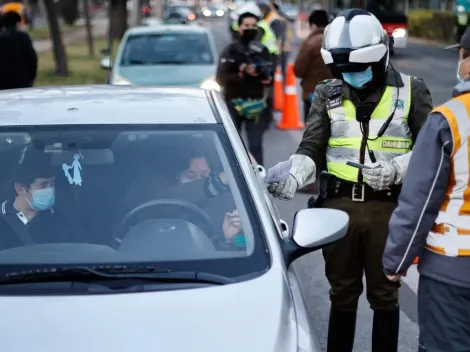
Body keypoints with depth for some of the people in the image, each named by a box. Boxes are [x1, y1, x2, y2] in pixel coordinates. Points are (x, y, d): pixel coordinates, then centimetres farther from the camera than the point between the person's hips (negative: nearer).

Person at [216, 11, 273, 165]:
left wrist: (268, 79, -12)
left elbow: (271, 75, 11)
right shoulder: (230, 51, 1)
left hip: (256, 104, 2)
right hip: (233, 103, -2)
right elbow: (221, 78, -9)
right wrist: (242, 74, -22)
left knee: (256, 145, -2)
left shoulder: (262, 51, 10)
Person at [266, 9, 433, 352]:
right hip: (339, 205, 2)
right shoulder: (328, 94, 6)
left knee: (384, 294, 9)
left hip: (389, 207, -2)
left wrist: (397, 169, -17)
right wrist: (293, 176, -19)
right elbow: (311, 149, 1)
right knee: (342, 293, 13)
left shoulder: (411, 91, 0)